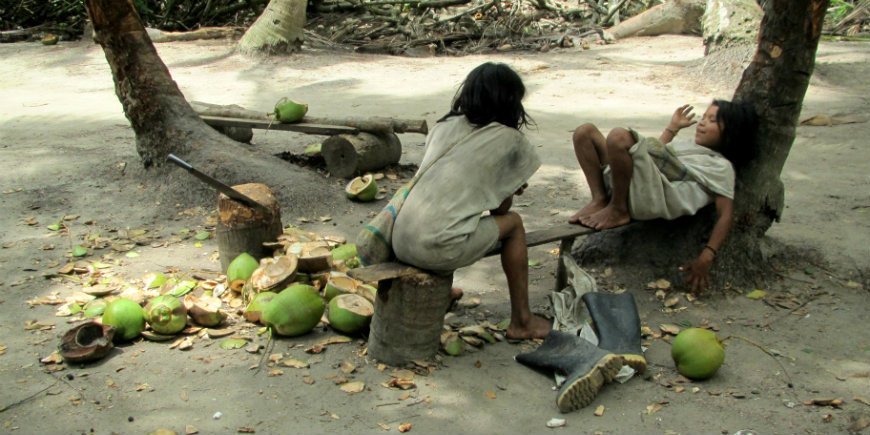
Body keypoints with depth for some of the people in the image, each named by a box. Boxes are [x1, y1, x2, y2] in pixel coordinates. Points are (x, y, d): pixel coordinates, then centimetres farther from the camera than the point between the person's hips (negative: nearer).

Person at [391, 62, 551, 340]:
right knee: (513, 223, 17)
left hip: (401, 243, 6)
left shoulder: (445, 126, 17)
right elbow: (500, 208, 10)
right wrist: (508, 190, 32)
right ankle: (521, 321, 25)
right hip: (438, 249, -6)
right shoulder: (509, 141, 3)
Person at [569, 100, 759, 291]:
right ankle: (600, 200, -3)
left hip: (648, 198, -8)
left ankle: (618, 210, -14)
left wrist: (706, 257, -16)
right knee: (585, 132, 5)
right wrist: (672, 128, 44)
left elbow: (725, 216, -3)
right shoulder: (691, 146, 34)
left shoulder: (721, 166, 8)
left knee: (618, 137, -32)